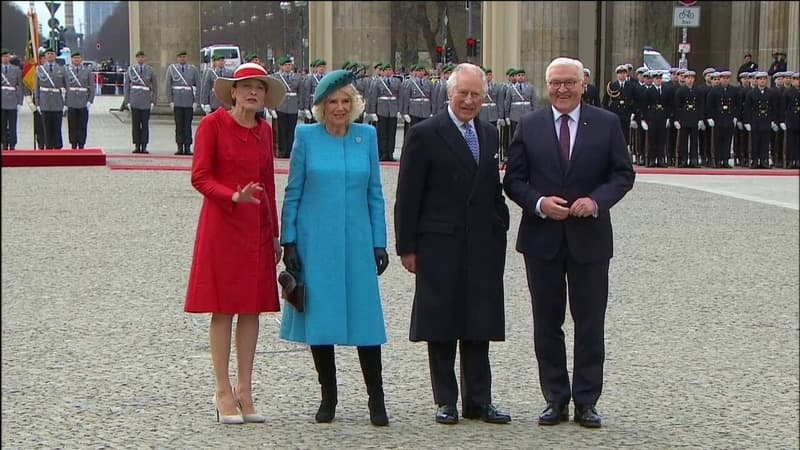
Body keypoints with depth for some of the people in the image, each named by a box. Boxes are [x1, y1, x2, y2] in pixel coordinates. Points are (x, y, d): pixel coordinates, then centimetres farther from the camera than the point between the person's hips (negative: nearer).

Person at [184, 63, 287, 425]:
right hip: (222, 224, -5)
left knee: (252, 307, 6)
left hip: (258, 228, 6)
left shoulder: (264, 130, 11)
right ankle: (223, 392, 6)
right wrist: (234, 197, -25)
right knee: (223, 309, -1)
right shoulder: (213, 124, -6)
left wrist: (274, 232, 16)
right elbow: (200, 177, -9)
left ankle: (244, 389, 14)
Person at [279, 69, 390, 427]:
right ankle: (328, 395, 18)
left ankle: (376, 399, 7)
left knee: (365, 316, -1)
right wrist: (289, 242, -2)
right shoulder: (306, 136, 1)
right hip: (315, 243, -1)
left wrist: (379, 243, 5)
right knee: (319, 316, 4)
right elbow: (292, 194, 3)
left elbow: (375, 194, 9)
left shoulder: (367, 136, 6)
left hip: (357, 242, 1)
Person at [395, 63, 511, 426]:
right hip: (440, 247, -5)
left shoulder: (490, 135, 13)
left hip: (483, 246, 5)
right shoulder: (425, 134, -4)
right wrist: (407, 246, -8)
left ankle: (478, 400, 16)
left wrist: (501, 231, 11)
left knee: (479, 326, 8)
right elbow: (408, 196, -5)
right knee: (441, 326, 3)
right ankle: (446, 401, 12)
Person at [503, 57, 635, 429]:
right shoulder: (529, 126, 3)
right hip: (542, 239, 1)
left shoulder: (606, 123, 2)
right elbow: (513, 179, 3)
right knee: (547, 324, 7)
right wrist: (539, 203, -15)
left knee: (589, 324, 3)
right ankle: (556, 400, 16)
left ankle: (586, 402, 11)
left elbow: (623, 174, 2)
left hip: (589, 238, -1)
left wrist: (597, 200, -15)